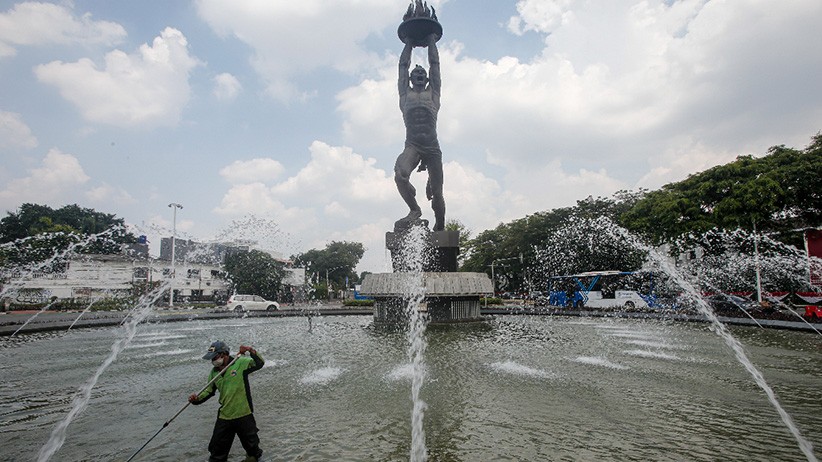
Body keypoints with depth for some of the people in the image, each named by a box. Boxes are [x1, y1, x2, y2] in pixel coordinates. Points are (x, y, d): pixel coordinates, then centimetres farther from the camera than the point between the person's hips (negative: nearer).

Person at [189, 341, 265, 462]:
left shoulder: (240, 363, -13)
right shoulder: (214, 372, 3)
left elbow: (259, 364, -19)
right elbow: (209, 391, 11)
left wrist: (251, 351, -32)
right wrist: (197, 399, -7)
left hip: (244, 415, -4)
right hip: (224, 416, 4)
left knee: (251, 444, 16)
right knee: (217, 448, 14)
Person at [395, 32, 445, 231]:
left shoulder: (433, 93, 21)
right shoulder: (405, 94, 21)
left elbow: (435, 63, 26)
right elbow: (403, 65, 28)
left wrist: (431, 41, 36)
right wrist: (409, 43, 39)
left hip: (432, 148, 1)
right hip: (412, 146, 0)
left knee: (436, 193, 1)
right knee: (400, 174, -30)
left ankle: (440, 229, 16)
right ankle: (414, 209, -8)